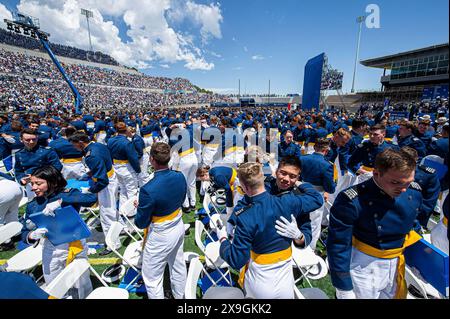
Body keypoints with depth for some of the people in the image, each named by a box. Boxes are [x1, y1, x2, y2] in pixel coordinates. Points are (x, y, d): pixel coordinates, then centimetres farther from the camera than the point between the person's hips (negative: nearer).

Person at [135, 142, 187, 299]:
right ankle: (179, 295, 52)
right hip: (179, 227, 7)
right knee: (178, 266, 28)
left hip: (160, 236, -7)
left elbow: (141, 223, -17)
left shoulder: (148, 189, -32)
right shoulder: (180, 177, -14)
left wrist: (139, 208, 1)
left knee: (152, 278, 18)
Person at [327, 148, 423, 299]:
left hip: (399, 262, 6)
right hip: (364, 264, -5)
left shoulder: (414, 192, -12)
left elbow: (412, 225, 8)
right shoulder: (351, 201, -31)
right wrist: (344, 289, -18)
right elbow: (338, 245, -25)